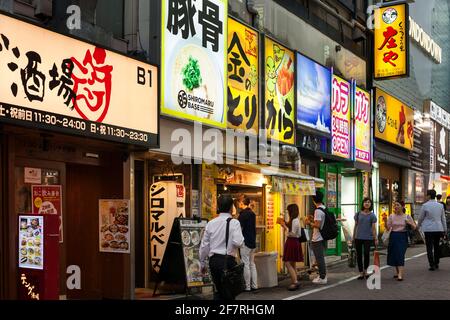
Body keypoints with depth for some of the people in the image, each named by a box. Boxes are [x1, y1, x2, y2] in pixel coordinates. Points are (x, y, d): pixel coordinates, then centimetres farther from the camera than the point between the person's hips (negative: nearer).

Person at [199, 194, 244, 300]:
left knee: (220, 290, 17)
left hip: (213, 260, 5)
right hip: (228, 261, -5)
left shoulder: (211, 223, 6)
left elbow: (204, 245, 9)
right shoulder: (234, 222, -7)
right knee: (229, 293, 5)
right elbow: (238, 242, -19)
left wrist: (202, 263, 19)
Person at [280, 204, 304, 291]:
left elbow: (292, 233, -19)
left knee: (288, 263, -10)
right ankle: (294, 282, 15)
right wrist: (286, 225, 9)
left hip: (292, 242, -10)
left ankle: (295, 282, -13)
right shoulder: (294, 220, 14)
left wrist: (285, 227, -10)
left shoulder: (294, 220, -16)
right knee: (292, 264, 12)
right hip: (292, 242, 10)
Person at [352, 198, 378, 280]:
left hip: (368, 238, -2)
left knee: (366, 254, -2)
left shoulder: (372, 215, 1)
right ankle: (361, 273, 12)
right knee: (359, 255, 3)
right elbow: (355, 226, 11)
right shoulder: (358, 214, 6)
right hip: (358, 237, 2)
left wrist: (375, 239, -5)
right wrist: (353, 237, 10)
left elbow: (373, 228, 0)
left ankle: (365, 271, 20)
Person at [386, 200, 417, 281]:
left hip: (403, 236, -3)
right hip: (393, 236, 3)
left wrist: (410, 223, -15)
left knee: (400, 254, -14)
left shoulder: (407, 216, 0)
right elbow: (388, 228, 0)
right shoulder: (391, 216, 4)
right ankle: (397, 272, 27)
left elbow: (414, 227, 5)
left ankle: (400, 275, -17)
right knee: (393, 254, 7)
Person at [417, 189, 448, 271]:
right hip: (438, 229, 4)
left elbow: (421, 218, 2)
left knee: (429, 248, 0)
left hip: (429, 229, -4)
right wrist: (445, 230, 17)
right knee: (436, 247, 16)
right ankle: (436, 264, 22)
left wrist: (419, 225, 21)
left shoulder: (425, 205, -9)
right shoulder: (440, 205, 4)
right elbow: (443, 219, 10)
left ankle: (432, 265, -3)